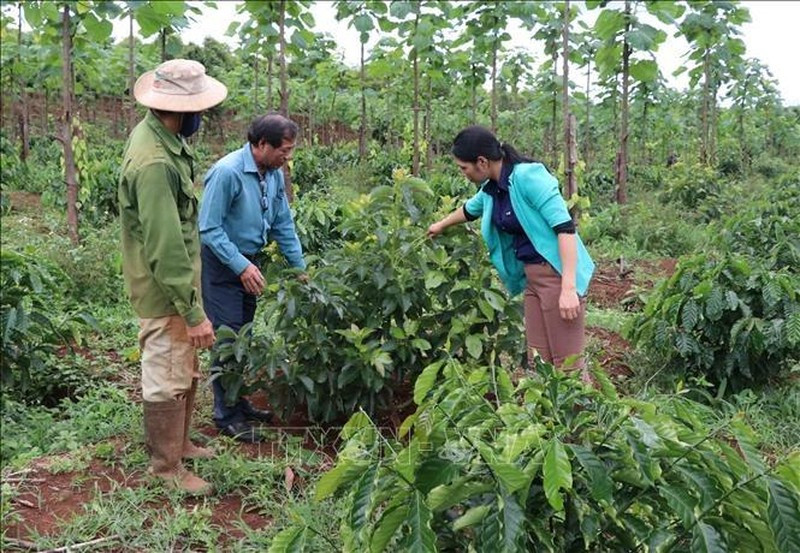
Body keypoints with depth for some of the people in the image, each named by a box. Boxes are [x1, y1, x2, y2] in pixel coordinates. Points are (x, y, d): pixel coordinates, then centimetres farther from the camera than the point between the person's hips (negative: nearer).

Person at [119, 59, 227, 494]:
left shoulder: (158, 136, 3)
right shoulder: (154, 162, -29)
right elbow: (165, 247, -28)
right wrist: (193, 312, -23)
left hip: (176, 281, 10)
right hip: (165, 292, -10)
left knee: (186, 372, 22)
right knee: (168, 381, 5)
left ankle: (179, 443, 40)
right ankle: (167, 467, 21)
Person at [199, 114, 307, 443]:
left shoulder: (275, 174, 0)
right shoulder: (227, 172, -24)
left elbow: (283, 225, 10)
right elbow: (209, 229, -23)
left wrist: (300, 268, 9)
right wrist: (241, 266, -28)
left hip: (249, 260, 8)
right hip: (221, 264, -8)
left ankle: (239, 402, 29)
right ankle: (227, 416, 6)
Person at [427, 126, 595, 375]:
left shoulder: (527, 176, -17)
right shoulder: (491, 189, 9)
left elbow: (565, 227, -22)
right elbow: (469, 210, 32)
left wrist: (568, 288, -28)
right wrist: (440, 225, 50)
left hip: (557, 275, -8)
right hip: (532, 277, 9)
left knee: (567, 364, -8)